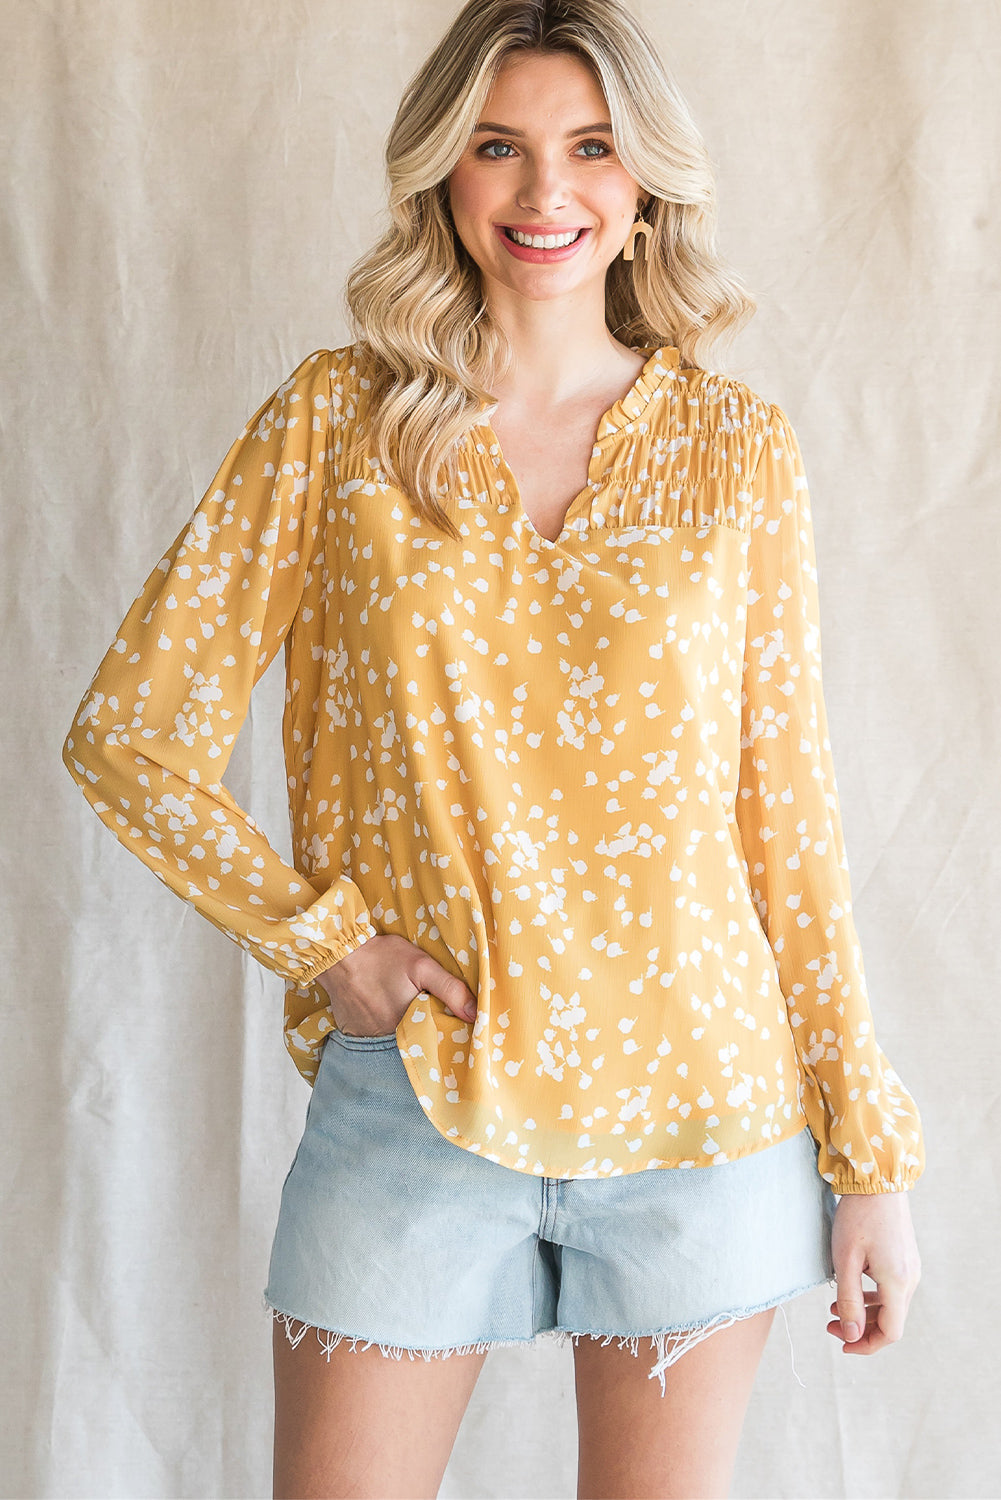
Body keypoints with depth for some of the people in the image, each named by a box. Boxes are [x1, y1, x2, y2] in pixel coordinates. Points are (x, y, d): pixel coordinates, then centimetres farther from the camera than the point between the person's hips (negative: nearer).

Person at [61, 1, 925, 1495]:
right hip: (414, 1094, 0)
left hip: (697, 1102, 1)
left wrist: (872, 1150, 2)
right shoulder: (333, 421, 0)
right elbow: (130, 733, 1)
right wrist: (322, 937, -8)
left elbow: (791, 808, 3)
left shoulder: (737, 449, 2)